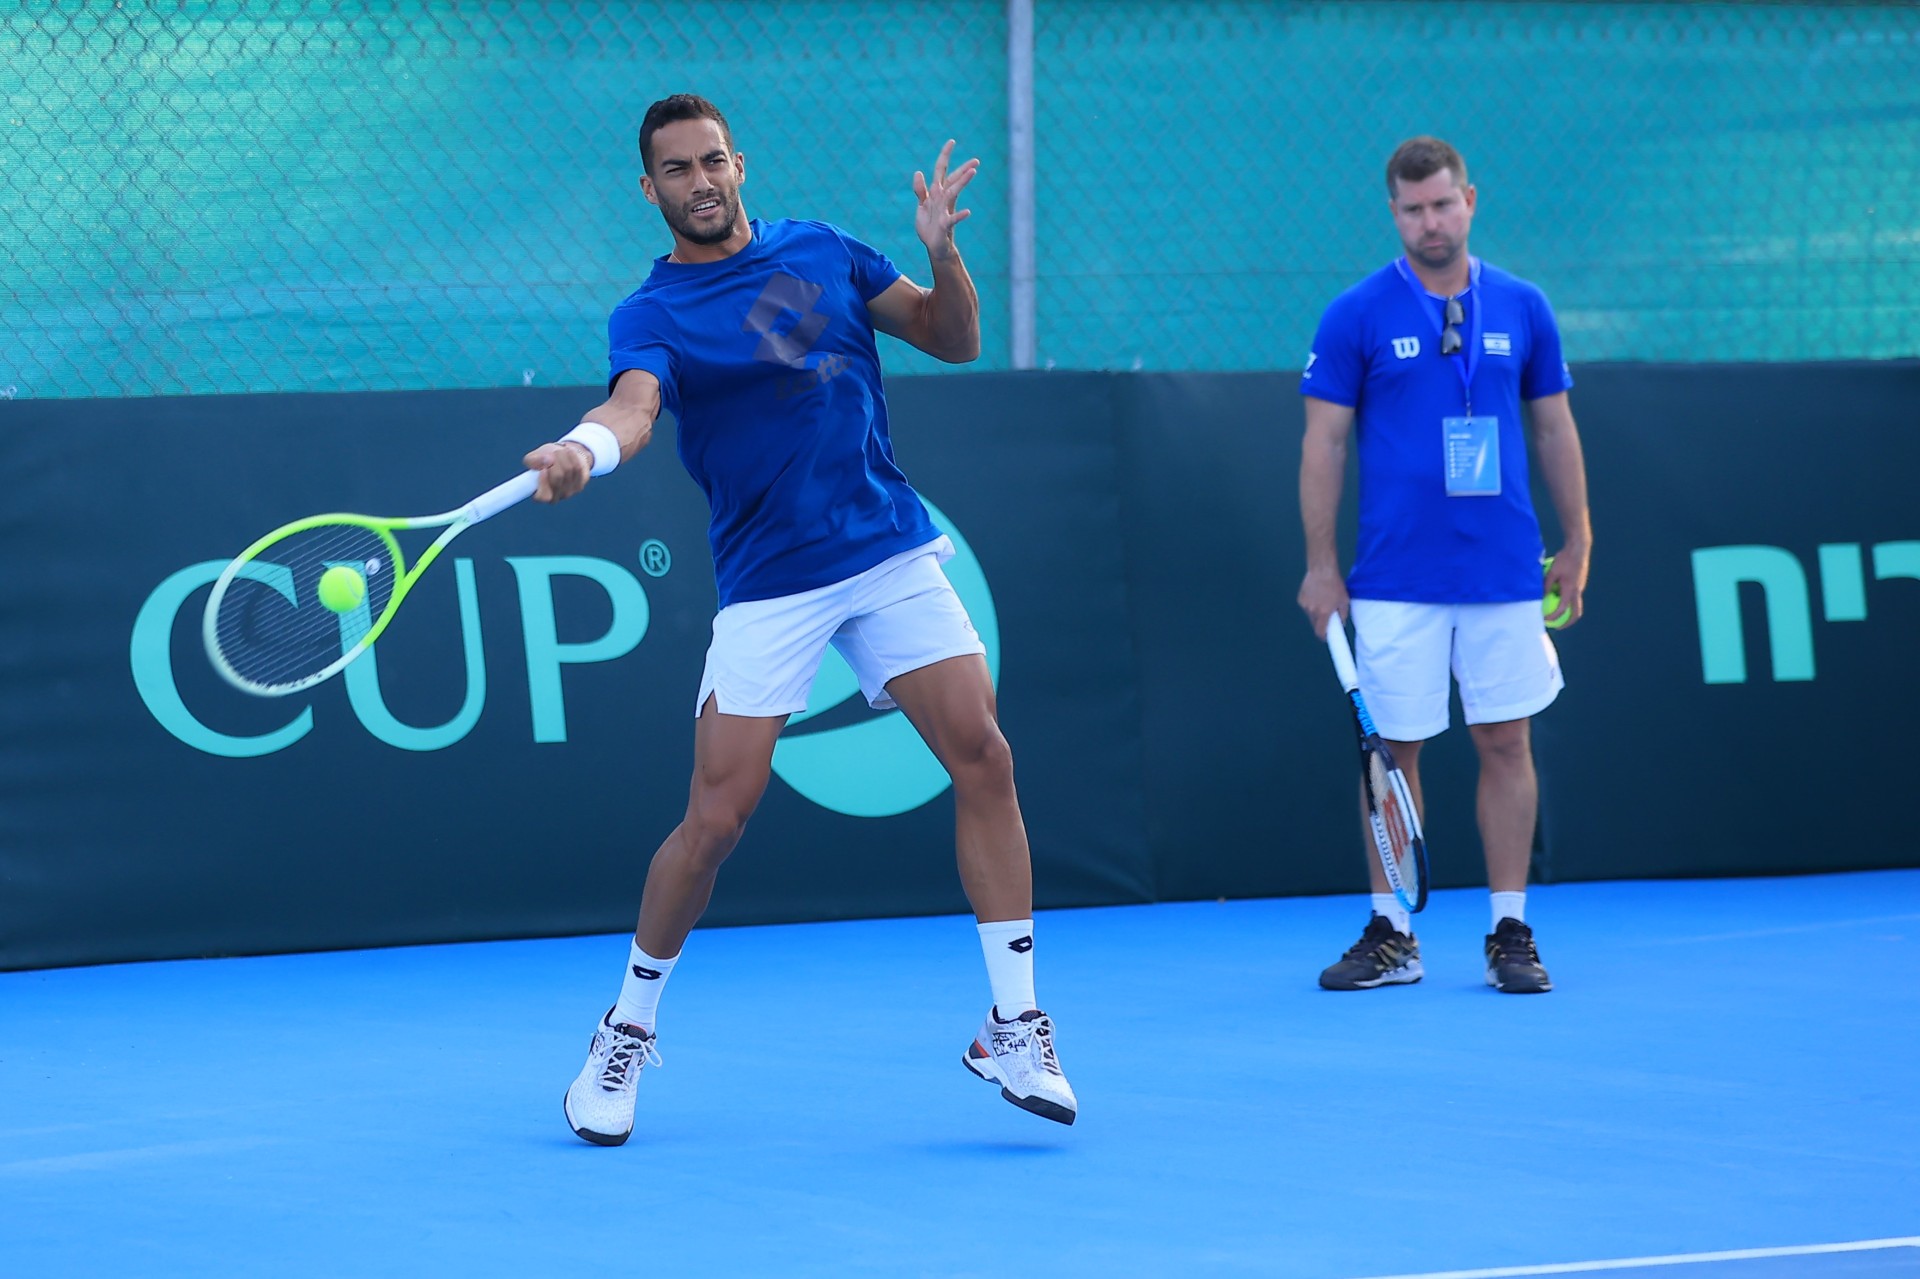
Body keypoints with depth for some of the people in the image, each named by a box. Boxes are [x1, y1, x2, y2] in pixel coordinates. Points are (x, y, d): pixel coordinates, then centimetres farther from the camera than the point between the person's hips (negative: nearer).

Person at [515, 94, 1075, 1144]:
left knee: (981, 753, -11)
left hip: (891, 555, 3)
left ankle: (1015, 1028, -3)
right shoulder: (651, 314, -2)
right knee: (714, 819, -8)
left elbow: (954, 341, 13)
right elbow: (635, 405, -23)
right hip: (767, 584, -3)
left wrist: (942, 252, -7)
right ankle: (626, 1032, 14)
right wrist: (583, 450, -46)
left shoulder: (823, 253, 10)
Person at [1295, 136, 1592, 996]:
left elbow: (1554, 429, 12)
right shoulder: (1356, 317, -1)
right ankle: (1391, 935, 10)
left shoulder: (1521, 309, 6)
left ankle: (1510, 933, 8)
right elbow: (1324, 443, 0)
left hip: (1506, 573, 2)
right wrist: (1320, 566, -4)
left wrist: (1577, 542, 8)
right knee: (1394, 751, 2)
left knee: (1506, 744, 2)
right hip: (1396, 583, -2)